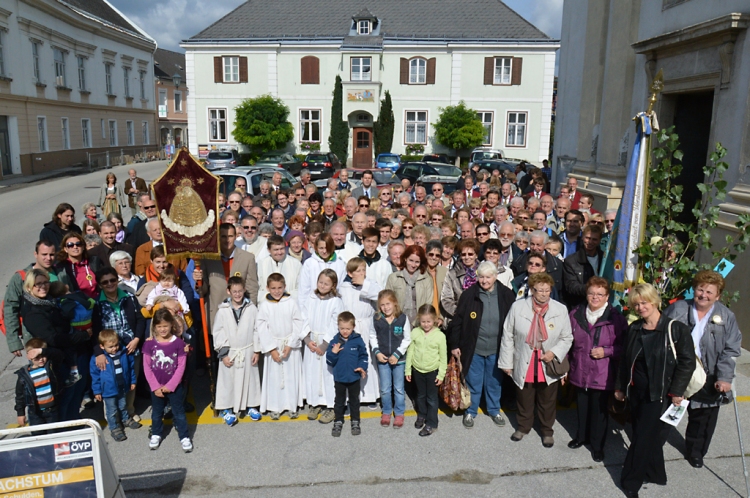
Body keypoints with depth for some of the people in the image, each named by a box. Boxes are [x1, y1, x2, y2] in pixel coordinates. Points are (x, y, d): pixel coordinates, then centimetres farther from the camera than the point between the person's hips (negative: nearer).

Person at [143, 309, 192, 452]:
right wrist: (155, 387, -10)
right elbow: (147, 367, -5)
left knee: (179, 413, 9)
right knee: (156, 413, 20)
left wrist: (170, 386, -13)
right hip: (156, 387, 2)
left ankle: (184, 437, 22)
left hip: (175, 386, -2)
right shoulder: (149, 343, -8)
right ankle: (156, 434, 40)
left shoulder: (178, 342, -12)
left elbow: (181, 366, -10)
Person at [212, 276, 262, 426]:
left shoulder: (252, 308, -4)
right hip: (229, 353, -1)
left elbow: (257, 330, 0)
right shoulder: (223, 311, -7)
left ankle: (250, 405, 29)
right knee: (228, 380, 6)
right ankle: (226, 408, 21)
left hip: (247, 351, 1)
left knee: (249, 378, 12)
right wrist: (223, 353, -7)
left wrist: (257, 350, -1)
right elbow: (217, 333, -5)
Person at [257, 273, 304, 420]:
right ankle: (274, 407, 20)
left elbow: (298, 325, -5)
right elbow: (262, 329, -6)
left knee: (292, 376, 7)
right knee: (274, 376, 7)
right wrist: (272, 349, -11)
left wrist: (290, 345, -12)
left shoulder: (292, 303, -6)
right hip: (272, 347, 0)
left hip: (291, 346, 0)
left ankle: (292, 405, 21)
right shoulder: (264, 305, -6)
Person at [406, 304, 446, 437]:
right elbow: (410, 352, -2)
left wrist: (441, 374, -7)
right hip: (418, 370, 3)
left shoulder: (440, 335, -16)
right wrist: (408, 370, 1)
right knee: (420, 395, 21)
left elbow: (443, 356, -8)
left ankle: (431, 424, 22)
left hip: (432, 371, -3)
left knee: (432, 398, 9)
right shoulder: (415, 333, -10)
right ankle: (421, 416, 42)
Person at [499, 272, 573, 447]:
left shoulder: (561, 310, -8)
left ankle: (547, 431, 40)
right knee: (524, 401, 18)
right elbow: (508, 336, -3)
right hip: (524, 366, 0)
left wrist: (554, 352, -16)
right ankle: (523, 427, 42)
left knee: (547, 403, 17)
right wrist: (507, 362, -1)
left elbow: (567, 338, 2)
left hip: (548, 367, 0)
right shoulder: (518, 307, -10)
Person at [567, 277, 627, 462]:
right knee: (582, 407, 18)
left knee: (599, 410, 9)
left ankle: (597, 445, 30)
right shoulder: (575, 314, -1)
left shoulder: (616, 318, -12)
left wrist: (606, 352, -19)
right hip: (580, 372, 3)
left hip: (602, 375, -3)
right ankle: (581, 436, 41)